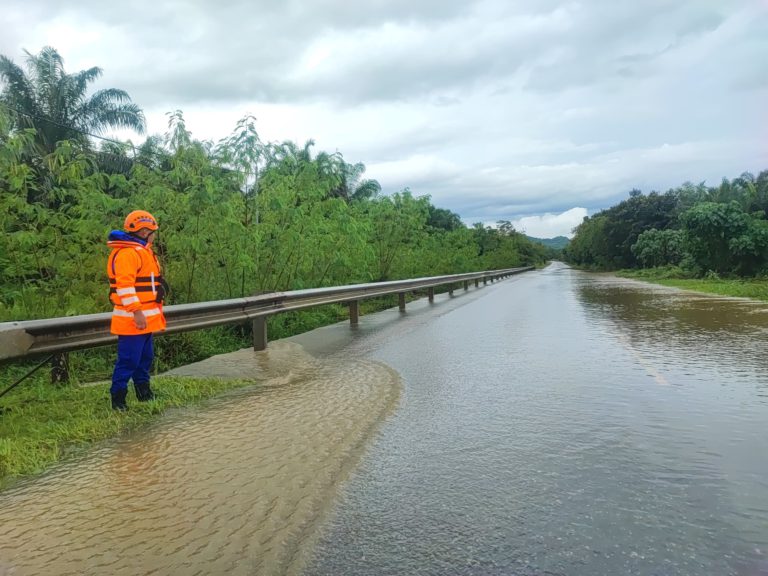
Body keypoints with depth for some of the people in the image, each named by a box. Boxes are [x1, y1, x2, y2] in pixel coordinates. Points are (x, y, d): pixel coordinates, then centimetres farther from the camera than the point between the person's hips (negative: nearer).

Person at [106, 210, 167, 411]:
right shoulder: (127, 253, -16)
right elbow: (124, 285, -24)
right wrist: (136, 311, -27)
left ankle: (144, 392, 29)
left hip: (145, 318, 10)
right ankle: (118, 399, 1)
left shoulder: (142, 251, 18)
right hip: (133, 319, -10)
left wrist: (154, 311, 25)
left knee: (145, 357, 18)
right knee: (129, 360, -7)